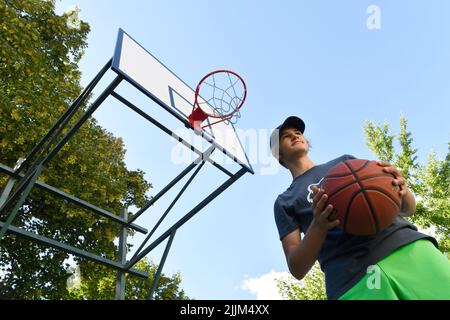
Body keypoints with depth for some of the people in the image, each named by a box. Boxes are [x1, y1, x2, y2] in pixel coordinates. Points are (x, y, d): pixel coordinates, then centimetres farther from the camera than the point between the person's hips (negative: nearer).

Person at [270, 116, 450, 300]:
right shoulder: (284, 202, 14)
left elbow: (408, 208, 19)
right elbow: (297, 269, 3)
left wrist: (402, 190, -5)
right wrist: (318, 226, -16)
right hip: (352, 280, -3)